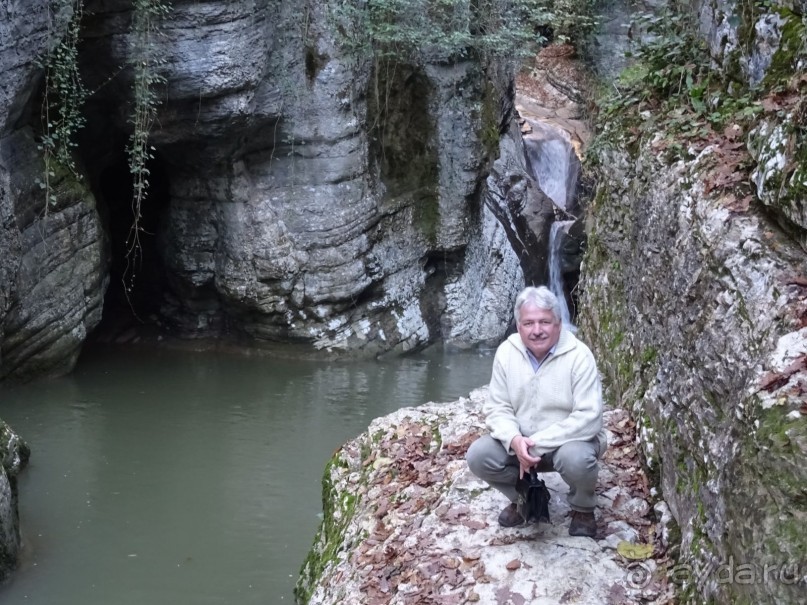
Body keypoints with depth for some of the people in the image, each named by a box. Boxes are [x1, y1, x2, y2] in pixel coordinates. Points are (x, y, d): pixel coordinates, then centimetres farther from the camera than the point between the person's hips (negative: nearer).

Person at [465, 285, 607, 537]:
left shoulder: (578, 355, -21)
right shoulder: (506, 352, -8)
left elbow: (588, 418, -25)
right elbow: (497, 408, -4)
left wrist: (538, 444, -28)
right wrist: (515, 440, -26)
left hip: (568, 441, -4)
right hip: (521, 442, 4)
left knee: (577, 458, -36)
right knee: (478, 456, -18)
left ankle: (583, 509, -1)